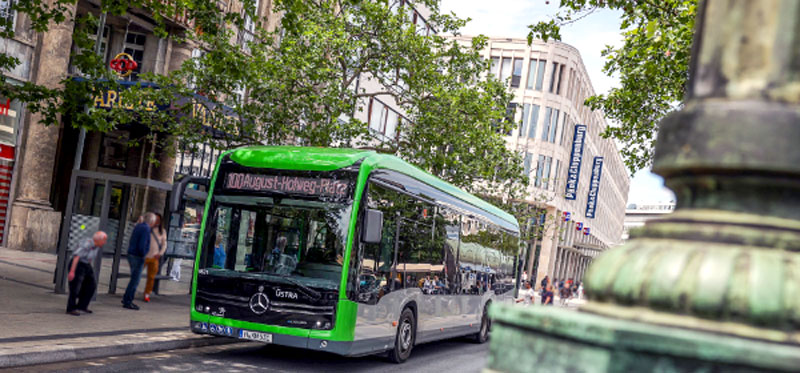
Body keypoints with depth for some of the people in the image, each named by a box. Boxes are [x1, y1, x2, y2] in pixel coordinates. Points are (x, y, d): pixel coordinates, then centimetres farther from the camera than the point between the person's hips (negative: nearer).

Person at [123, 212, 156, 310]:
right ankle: (127, 302, 3)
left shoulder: (138, 226, 12)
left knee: (135, 279, 18)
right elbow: (142, 246, -24)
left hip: (131, 254, 9)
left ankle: (126, 299, 23)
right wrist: (143, 254, -9)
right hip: (137, 257, -9)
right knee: (135, 280, -2)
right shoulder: (146, 229, -17)